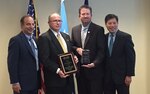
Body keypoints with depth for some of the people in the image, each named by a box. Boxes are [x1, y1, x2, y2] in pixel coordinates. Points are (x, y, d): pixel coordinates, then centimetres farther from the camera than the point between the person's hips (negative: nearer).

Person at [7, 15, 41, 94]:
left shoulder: (35, 40, 13)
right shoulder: (15, 40, -11)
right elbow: (12, 63, -15)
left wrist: (40, 81, 15)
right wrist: (14, 82, -18)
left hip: (35, 83, 7)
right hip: (23, 84, -7)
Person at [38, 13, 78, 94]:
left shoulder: (66, 36, 15)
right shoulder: (44, 38, -9)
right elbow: (44, 59, -15)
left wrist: (74, 57, 1)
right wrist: (57, 70, -21)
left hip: (68, 77, 7)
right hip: (54, 78, -7)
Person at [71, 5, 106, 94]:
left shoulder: (99, 29, -5)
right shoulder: (74, 29, 10)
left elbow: (102, 50, -8)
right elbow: (72, 46, 16)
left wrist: (94, 63, -20)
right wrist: (77, 49, -7)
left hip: (95, 70, -4)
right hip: (80, 70, 4)